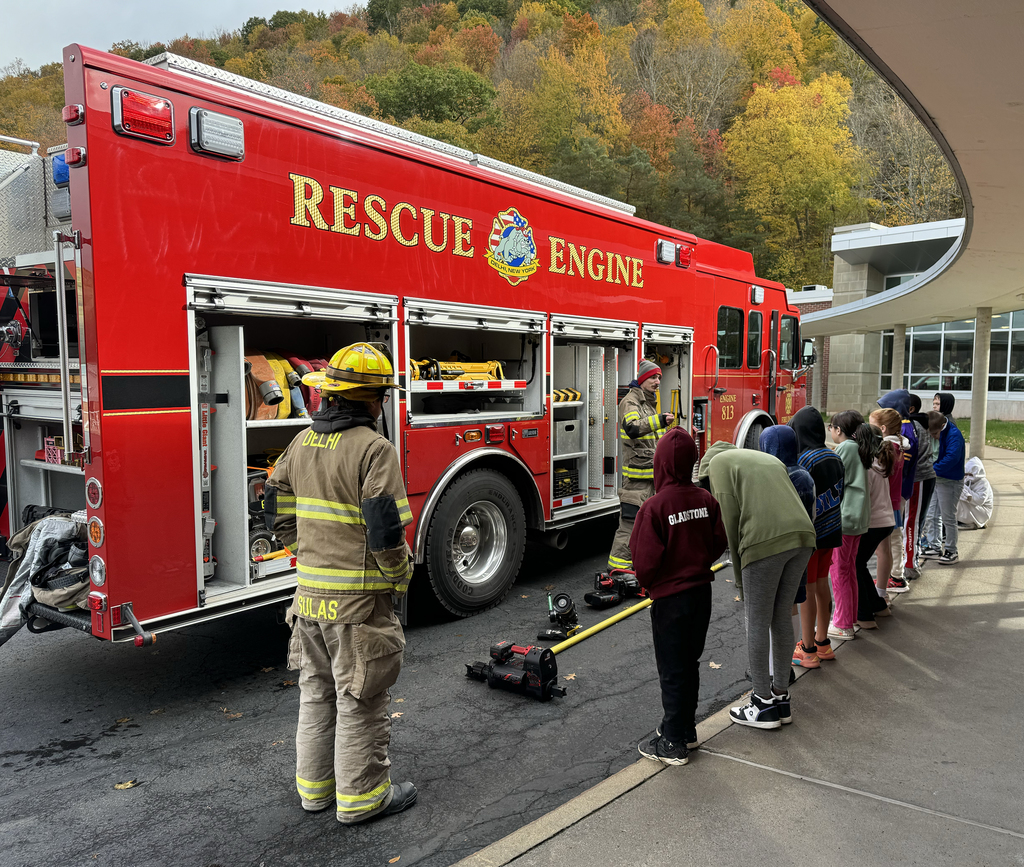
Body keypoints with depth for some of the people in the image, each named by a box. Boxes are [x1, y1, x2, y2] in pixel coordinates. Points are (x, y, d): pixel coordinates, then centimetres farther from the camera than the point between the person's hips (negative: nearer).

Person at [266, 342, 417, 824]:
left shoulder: (301, 443, 6)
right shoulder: (373, 449, -18)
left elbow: (280, 516, 11)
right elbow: (386, 530, -22)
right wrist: (399, 577, -6)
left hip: (309, 592, 8)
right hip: (358, 601, -7)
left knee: (316, 692, 20)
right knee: (360, 701, 7)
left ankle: (315, 787, 34)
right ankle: (361, 797, 21)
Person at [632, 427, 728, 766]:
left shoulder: (654, 507, -21)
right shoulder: (707, 500, -4)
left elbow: (645, 560, -20)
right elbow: (719, 543, 3)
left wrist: (648, 584, 1)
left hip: (669, 597, -6)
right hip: (701, 592, 6)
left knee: (672, 672, 5)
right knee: (690, 664, 19)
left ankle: (673, 744, 15)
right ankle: (686, 731, 32)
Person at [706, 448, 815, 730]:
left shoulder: (718, 462, 11)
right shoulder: (771, 460, 32)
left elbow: (731, 520, -1)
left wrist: (739, 577, 6)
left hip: (766, 542, -7)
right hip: (802, 536, 7)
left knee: (756, 624, 6)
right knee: (782, 618, 18)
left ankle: (764, 705, 17)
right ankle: (781, 697, 28)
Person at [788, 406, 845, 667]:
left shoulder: (803, 461, -21)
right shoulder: (834, 457, 3)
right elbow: (839, 493, 11)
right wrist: (832, 521, 20)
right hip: (830, 530, 8)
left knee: (806, 590, 3)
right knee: (821, 586, 17)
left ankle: (808, 651, 12)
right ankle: (822, 643, 29)